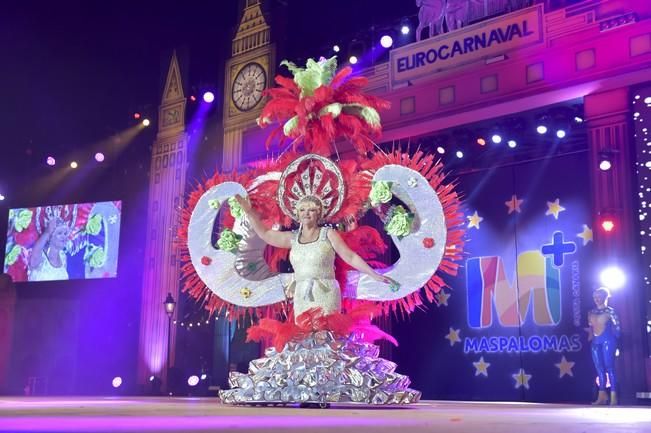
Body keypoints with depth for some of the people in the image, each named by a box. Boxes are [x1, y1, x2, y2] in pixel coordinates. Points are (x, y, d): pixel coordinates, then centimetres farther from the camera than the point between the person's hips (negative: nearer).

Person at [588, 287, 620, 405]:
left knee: (609, 367, -9)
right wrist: (590, 338, 6)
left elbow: (617, 327, -2)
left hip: (607, 340, -6)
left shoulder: (610, 311, 1)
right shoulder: (591, 312, 15)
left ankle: (613, 397, -10)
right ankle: (602, 396, 9)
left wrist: (615, 341, -7)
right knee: (599, 369, 5)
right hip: (595, 342, 6)